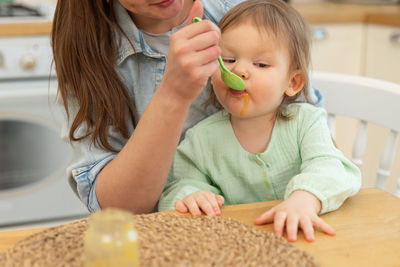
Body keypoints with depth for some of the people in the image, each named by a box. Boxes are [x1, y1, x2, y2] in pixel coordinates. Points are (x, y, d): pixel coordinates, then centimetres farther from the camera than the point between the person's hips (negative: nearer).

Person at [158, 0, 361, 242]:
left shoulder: (306, 121, -4)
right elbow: (184, 181, 2)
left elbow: (329, 168, -17)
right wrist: (188, 196, -22)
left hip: (301, 239, -2)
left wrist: (305, 198, -38)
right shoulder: (202, 140, -1)